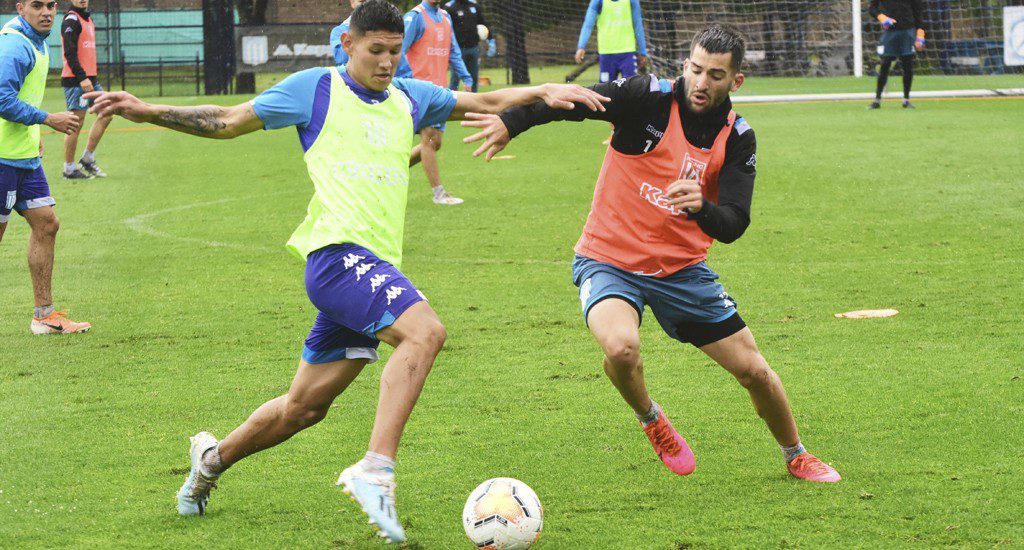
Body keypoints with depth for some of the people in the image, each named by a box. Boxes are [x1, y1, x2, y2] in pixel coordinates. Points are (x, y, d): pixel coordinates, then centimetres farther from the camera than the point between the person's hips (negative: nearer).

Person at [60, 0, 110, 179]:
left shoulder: (88, 19, 17)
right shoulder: (71, 20, -11)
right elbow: (70, 52, -19)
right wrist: (82, 77, -25)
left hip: (89, 79, 9)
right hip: (76, 81, -9)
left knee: (106, 113, 7)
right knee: (76, 123, -5)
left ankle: (87, 159, 13)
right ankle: (69, 169, 4)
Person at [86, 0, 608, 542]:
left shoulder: (409, 98, 20)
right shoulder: (315, 89, 5)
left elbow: (484, 102, 28)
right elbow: (228, 122, 10)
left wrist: (543, 91, 11)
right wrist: (147, 111, 3)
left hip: (377, 265, 7)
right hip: (338, 251, -7)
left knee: (304, 407, 12)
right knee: (424, 331, -30)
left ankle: (213, 457, 35)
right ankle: (375, 470, -37)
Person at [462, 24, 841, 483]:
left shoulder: (737, 138, -5)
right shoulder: (650, 98, -16)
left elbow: (733, 226, -13)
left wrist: (701, 207, -36)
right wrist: (510, 123, -43)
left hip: (682, 268, 4)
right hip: (609, 259, -4)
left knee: (754, 371, 6)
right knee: (621, 347, -33)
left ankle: (795, 456, 36)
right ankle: (650, 419, 2)